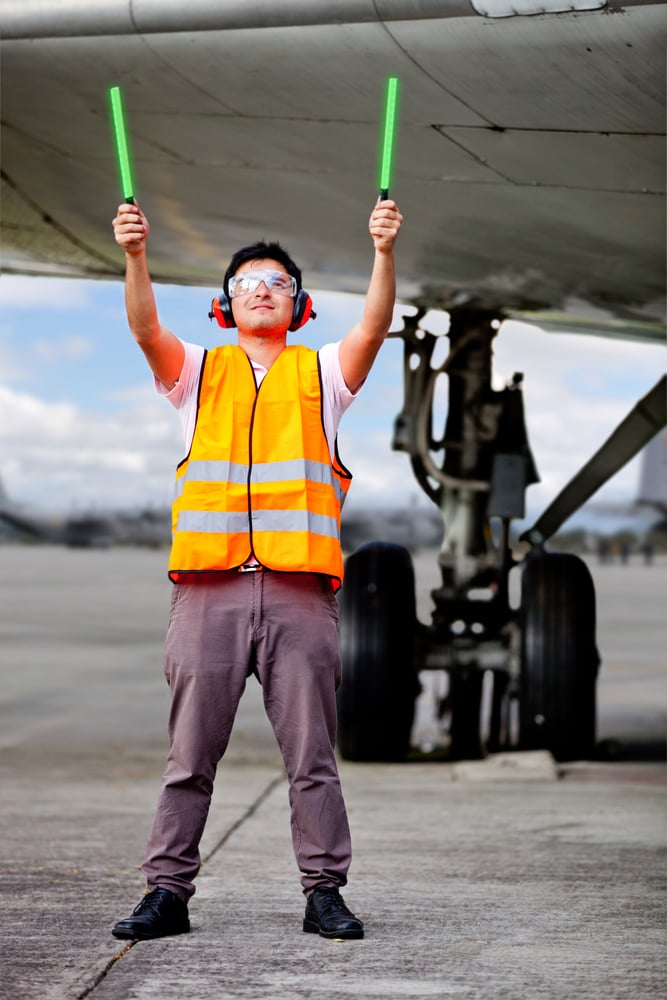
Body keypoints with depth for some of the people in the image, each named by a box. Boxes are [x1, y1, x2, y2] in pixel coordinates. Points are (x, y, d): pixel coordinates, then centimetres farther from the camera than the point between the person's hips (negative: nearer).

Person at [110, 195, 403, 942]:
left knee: (311, 752, 2)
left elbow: (372, 328, -3)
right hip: (208, 586, 0)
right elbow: (146, 329, -2)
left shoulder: (321, 373, 15)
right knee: (190, 752, 2)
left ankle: (324, 892, 8)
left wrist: (384, 253, -19)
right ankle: (167, 892, 8)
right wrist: (135, 256, -19)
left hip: (300, 588, 0)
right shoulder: (198, 372, 16)